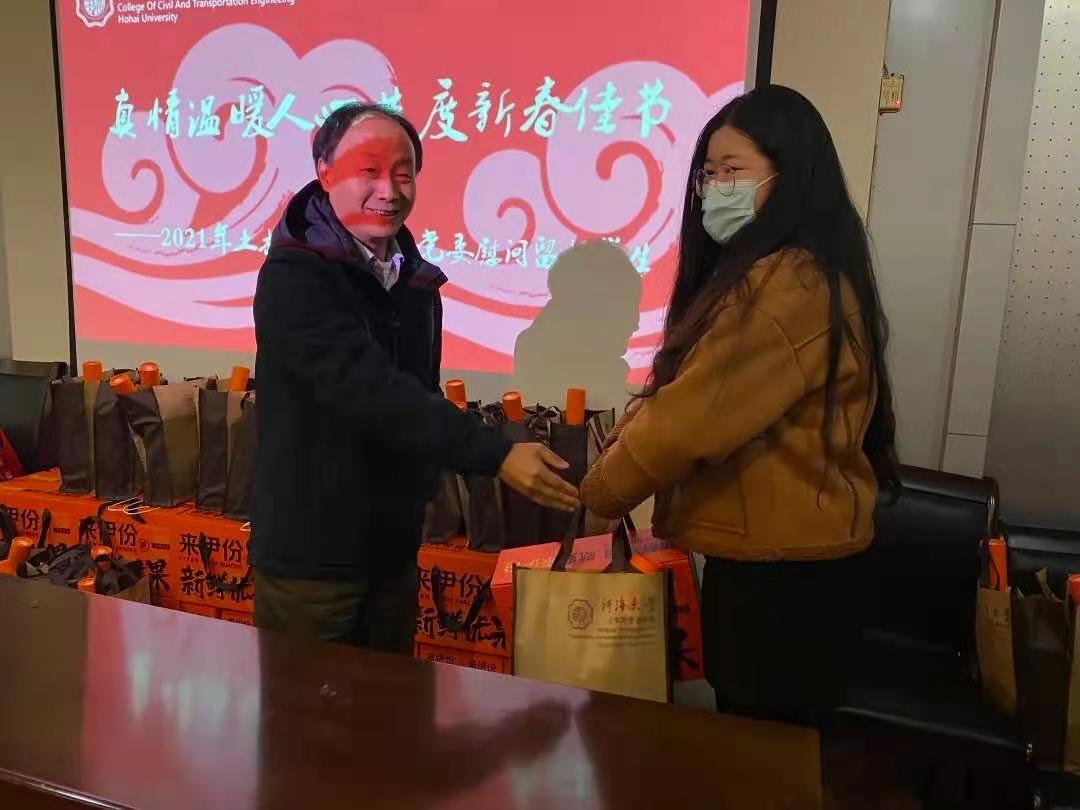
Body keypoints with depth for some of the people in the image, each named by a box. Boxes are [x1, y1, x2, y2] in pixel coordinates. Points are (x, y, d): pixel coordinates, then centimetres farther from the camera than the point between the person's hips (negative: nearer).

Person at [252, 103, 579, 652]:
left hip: (392, 550, 7)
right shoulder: (293, 276, -16)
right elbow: (369, 390, -28)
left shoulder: (415, 282, 7)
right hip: (310, 555, -6)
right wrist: (495, 454, -33)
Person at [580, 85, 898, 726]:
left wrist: (602, 491, -8)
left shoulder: (792, 286, -22)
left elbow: (695, 415, -23)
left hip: (782, 568, -10)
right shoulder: (761, 274, 14)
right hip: (771, 554, 10)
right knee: (751, 743, 22)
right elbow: (680, 395, 13)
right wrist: (620, 449, 0)